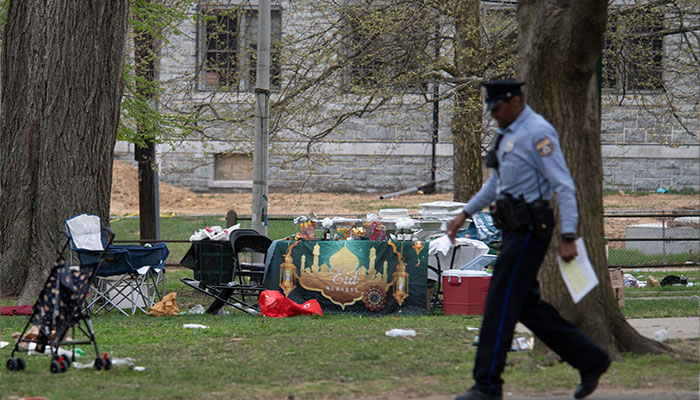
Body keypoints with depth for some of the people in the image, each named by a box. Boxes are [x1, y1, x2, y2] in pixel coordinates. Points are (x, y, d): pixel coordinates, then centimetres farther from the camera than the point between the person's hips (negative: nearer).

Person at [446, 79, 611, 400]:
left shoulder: (538, 133, -14)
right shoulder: (509, 133, 15)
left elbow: (564, 186, -18)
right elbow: (497, 182, 29)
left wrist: (568, 238, -23)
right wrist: (465, 214, 26)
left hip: (530, 231, -10)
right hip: (513, 230, 10)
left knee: (501, 304, -8)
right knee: (528, 306, 10)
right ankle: (590, 361, 18)